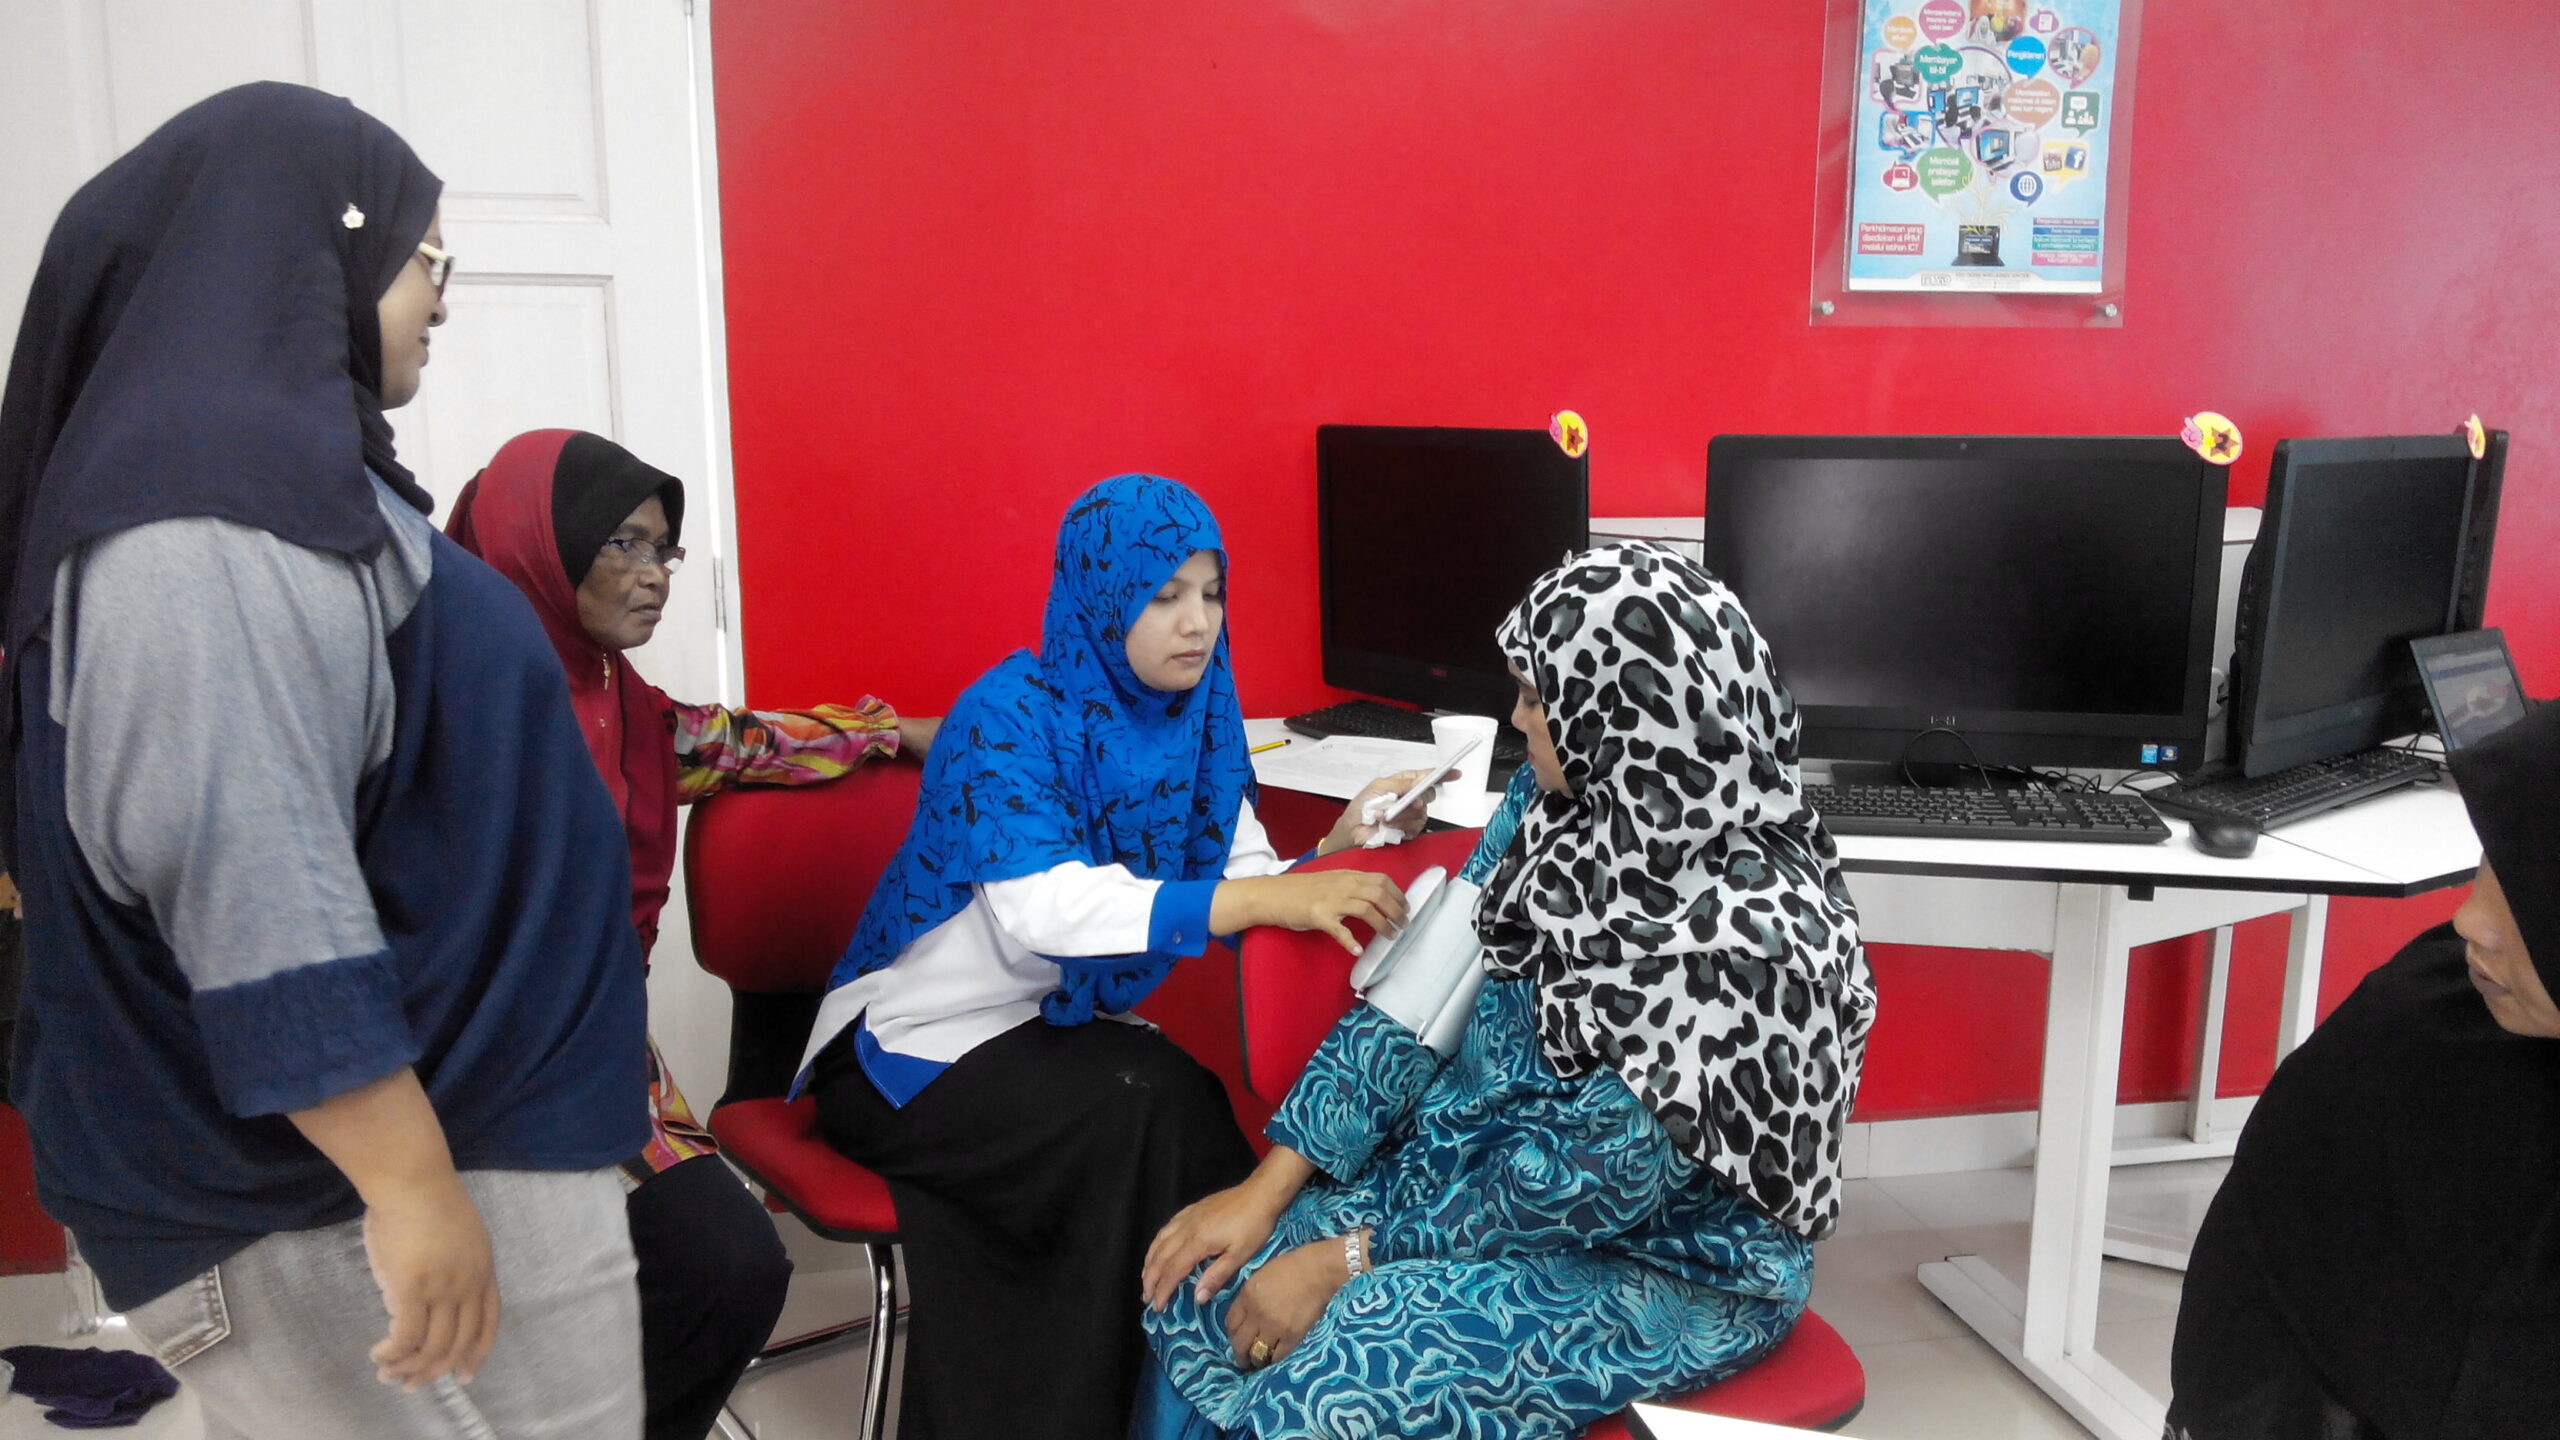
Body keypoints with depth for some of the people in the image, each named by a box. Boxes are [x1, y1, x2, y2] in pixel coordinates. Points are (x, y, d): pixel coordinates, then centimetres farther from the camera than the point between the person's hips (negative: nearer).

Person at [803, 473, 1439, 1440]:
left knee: (1182, 1122, -22)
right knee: (1145, 1107, -27)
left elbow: (1244, 875, -7)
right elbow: (1043, 906, -36)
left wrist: (1330, 855, -27)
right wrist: (1263, 901, -44)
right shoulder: (1010, 717, -21)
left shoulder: (1193, 716, -1)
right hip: (917, 1047, -5)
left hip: (1055, 1031, 6)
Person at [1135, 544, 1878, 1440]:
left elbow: (1600, 1174, -24)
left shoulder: (1748, 931, -29)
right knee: (1197, 1292, -5)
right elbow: (1427, 985, -2)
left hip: (1667, 1260, -6)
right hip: (1477, 1159, 7)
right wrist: (1271, 1183, -7)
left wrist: (1349, 1256, -17)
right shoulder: (1556, 800, -6)